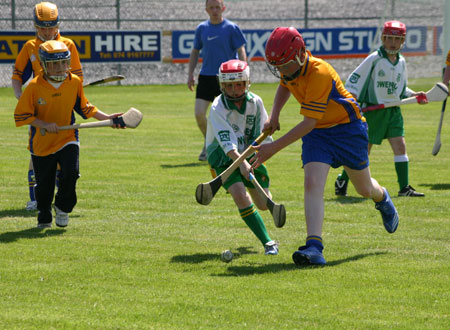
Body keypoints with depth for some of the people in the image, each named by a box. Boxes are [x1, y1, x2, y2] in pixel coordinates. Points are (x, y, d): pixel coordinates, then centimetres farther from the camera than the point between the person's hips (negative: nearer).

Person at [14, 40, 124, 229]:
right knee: (44, 184, 8)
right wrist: (44, 124, -21)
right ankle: (44, 218, 32)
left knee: (70, 173, -21)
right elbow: (21, 114, -11)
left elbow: (84, 108, 11)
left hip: (68, 138, 1)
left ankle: (63, 207, 5)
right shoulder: (34, 86, -13)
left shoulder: (75, 82, -3)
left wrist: (107, 118, 4)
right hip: (41, 143, -1)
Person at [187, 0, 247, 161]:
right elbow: (195, 52, 17)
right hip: (206, 76, 3)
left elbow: (241, 51, -4)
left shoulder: (231, 28, -3)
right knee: (199, 113, -7)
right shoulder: (201, 28, 8)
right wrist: (190, 74, 10)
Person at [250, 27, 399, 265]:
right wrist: (274, 116, 2)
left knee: (364, 188, 13)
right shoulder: (290, 68, -9)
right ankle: (314, 248, -30)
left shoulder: (319, 74, -33)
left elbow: (308, 123, -34)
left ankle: (382, 199, 52)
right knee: (313, 184, -19)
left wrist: (273, 148, -35)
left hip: (348, 128, -5)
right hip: (317, 133, 5)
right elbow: (284, 86, 19)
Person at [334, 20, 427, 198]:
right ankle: (342, 181, 19)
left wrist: (414, 95, 7)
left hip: (393, 110, 5)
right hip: (374, 110, -5)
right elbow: (354, 80, -8)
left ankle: (404, 188, -2)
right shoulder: (374, 59, -9)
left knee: (400, 146, -6)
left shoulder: (401, 62, 10)